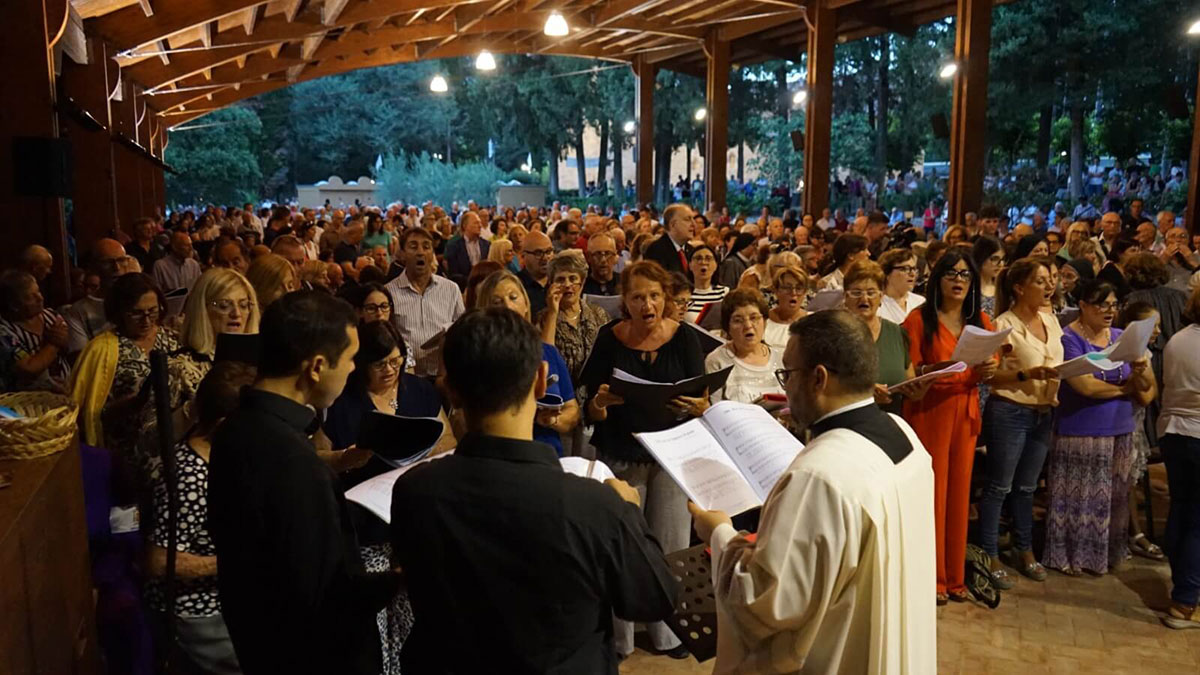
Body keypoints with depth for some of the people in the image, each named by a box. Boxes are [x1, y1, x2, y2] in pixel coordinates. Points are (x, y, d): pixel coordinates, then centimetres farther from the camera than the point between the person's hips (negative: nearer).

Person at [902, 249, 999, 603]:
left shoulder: (981, 321, 11)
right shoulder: (919, 319, -3)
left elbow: (990, 370, 10)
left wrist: (988, 371, -12)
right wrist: (929, 371, -25)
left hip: (965, 412, 4)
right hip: (928, 412, -4)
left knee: (959, 491, 7)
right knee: (931, 492, -4)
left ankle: (954, 575, 19)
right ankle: (932, 577, 7)